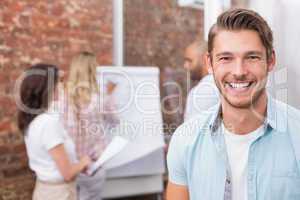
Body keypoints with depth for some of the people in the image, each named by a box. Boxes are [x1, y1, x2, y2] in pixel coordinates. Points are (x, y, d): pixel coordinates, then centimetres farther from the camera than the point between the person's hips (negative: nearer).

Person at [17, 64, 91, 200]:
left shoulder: (31, 120, 1)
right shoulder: (49, 122, -26)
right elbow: (67, 173, -23)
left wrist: (79, 166, 8)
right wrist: (83, 163, -4)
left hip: (43, 189, 8)